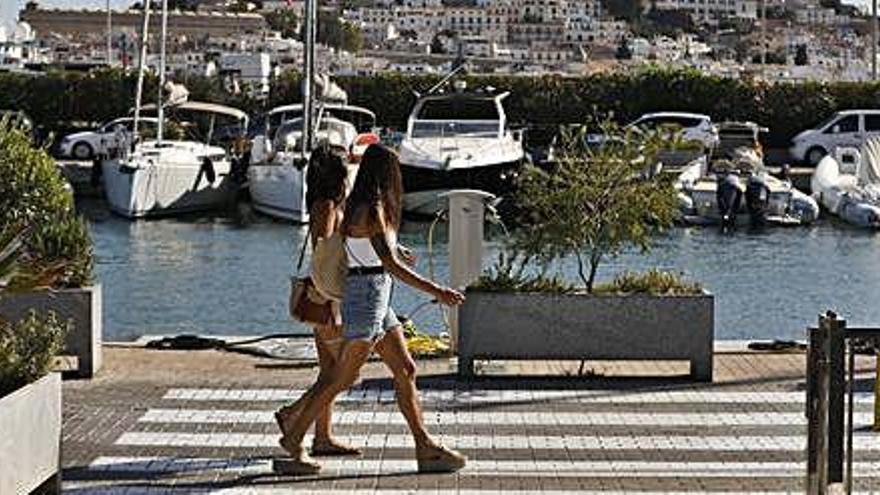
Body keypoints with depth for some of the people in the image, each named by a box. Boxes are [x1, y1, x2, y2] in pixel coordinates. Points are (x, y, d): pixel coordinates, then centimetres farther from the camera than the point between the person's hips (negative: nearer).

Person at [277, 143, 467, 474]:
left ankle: (425, 447, 10)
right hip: (367, 296, -10)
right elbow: (391, 265, -22)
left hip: (378, 301, 10)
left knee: (406, 370, 8)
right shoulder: (372, 211, -16)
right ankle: (293, 441, 6)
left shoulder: (359, 206, 12)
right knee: (341, 379, -3)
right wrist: (436, 291, -23)